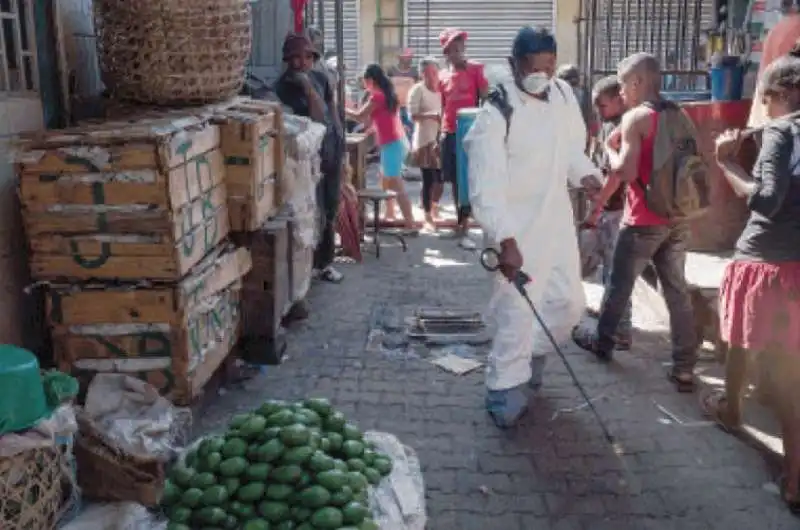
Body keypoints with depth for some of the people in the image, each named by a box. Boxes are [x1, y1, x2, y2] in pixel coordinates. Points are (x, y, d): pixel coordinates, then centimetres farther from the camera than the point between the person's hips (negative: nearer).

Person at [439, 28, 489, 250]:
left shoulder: (475, 69, -1)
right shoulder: (443, 76, 10)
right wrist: (439, 136, 13)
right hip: (449, 134, 4)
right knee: (455, 181, 9)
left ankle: (463, 228, -4)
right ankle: (461, 223, 20)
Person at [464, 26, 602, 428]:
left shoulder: (563, 95, 2)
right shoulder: (496, 115, -20)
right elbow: (486, 187, -26)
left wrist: (587, 174, -5)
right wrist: (506, 241, -34)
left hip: (558, 219, 8)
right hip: (518, 229, -7)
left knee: (569, 302, 17)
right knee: (518, 315, -5)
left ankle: (531, 356, 42)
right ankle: (505, 393, 13)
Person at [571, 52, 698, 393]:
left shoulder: (635, 117, -12)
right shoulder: (680, 115, 10)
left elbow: (626, 173, -18)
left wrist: (610, 148, -2)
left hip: (644, 221, -6)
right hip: (678, 219, 6)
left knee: (619, 285, 13)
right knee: (677, 292, 7)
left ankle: (602, 341, 32)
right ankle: (684, 369, 8)